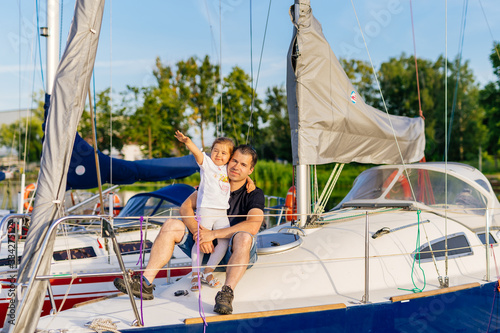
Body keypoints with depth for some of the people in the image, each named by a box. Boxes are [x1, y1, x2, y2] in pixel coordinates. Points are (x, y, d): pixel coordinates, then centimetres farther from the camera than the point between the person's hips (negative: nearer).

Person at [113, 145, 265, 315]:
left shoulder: (254, 194, -6)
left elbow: (253, 226, -25)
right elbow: (186, 207, 0)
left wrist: (213, 234, -28)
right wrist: (197, 232, -20)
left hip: (234, 252, -4)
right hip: (206, 249, 5)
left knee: (244, 237, -37)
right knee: (171, 225, -12)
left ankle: (226, 293, -49)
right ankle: (145, 284, -21)